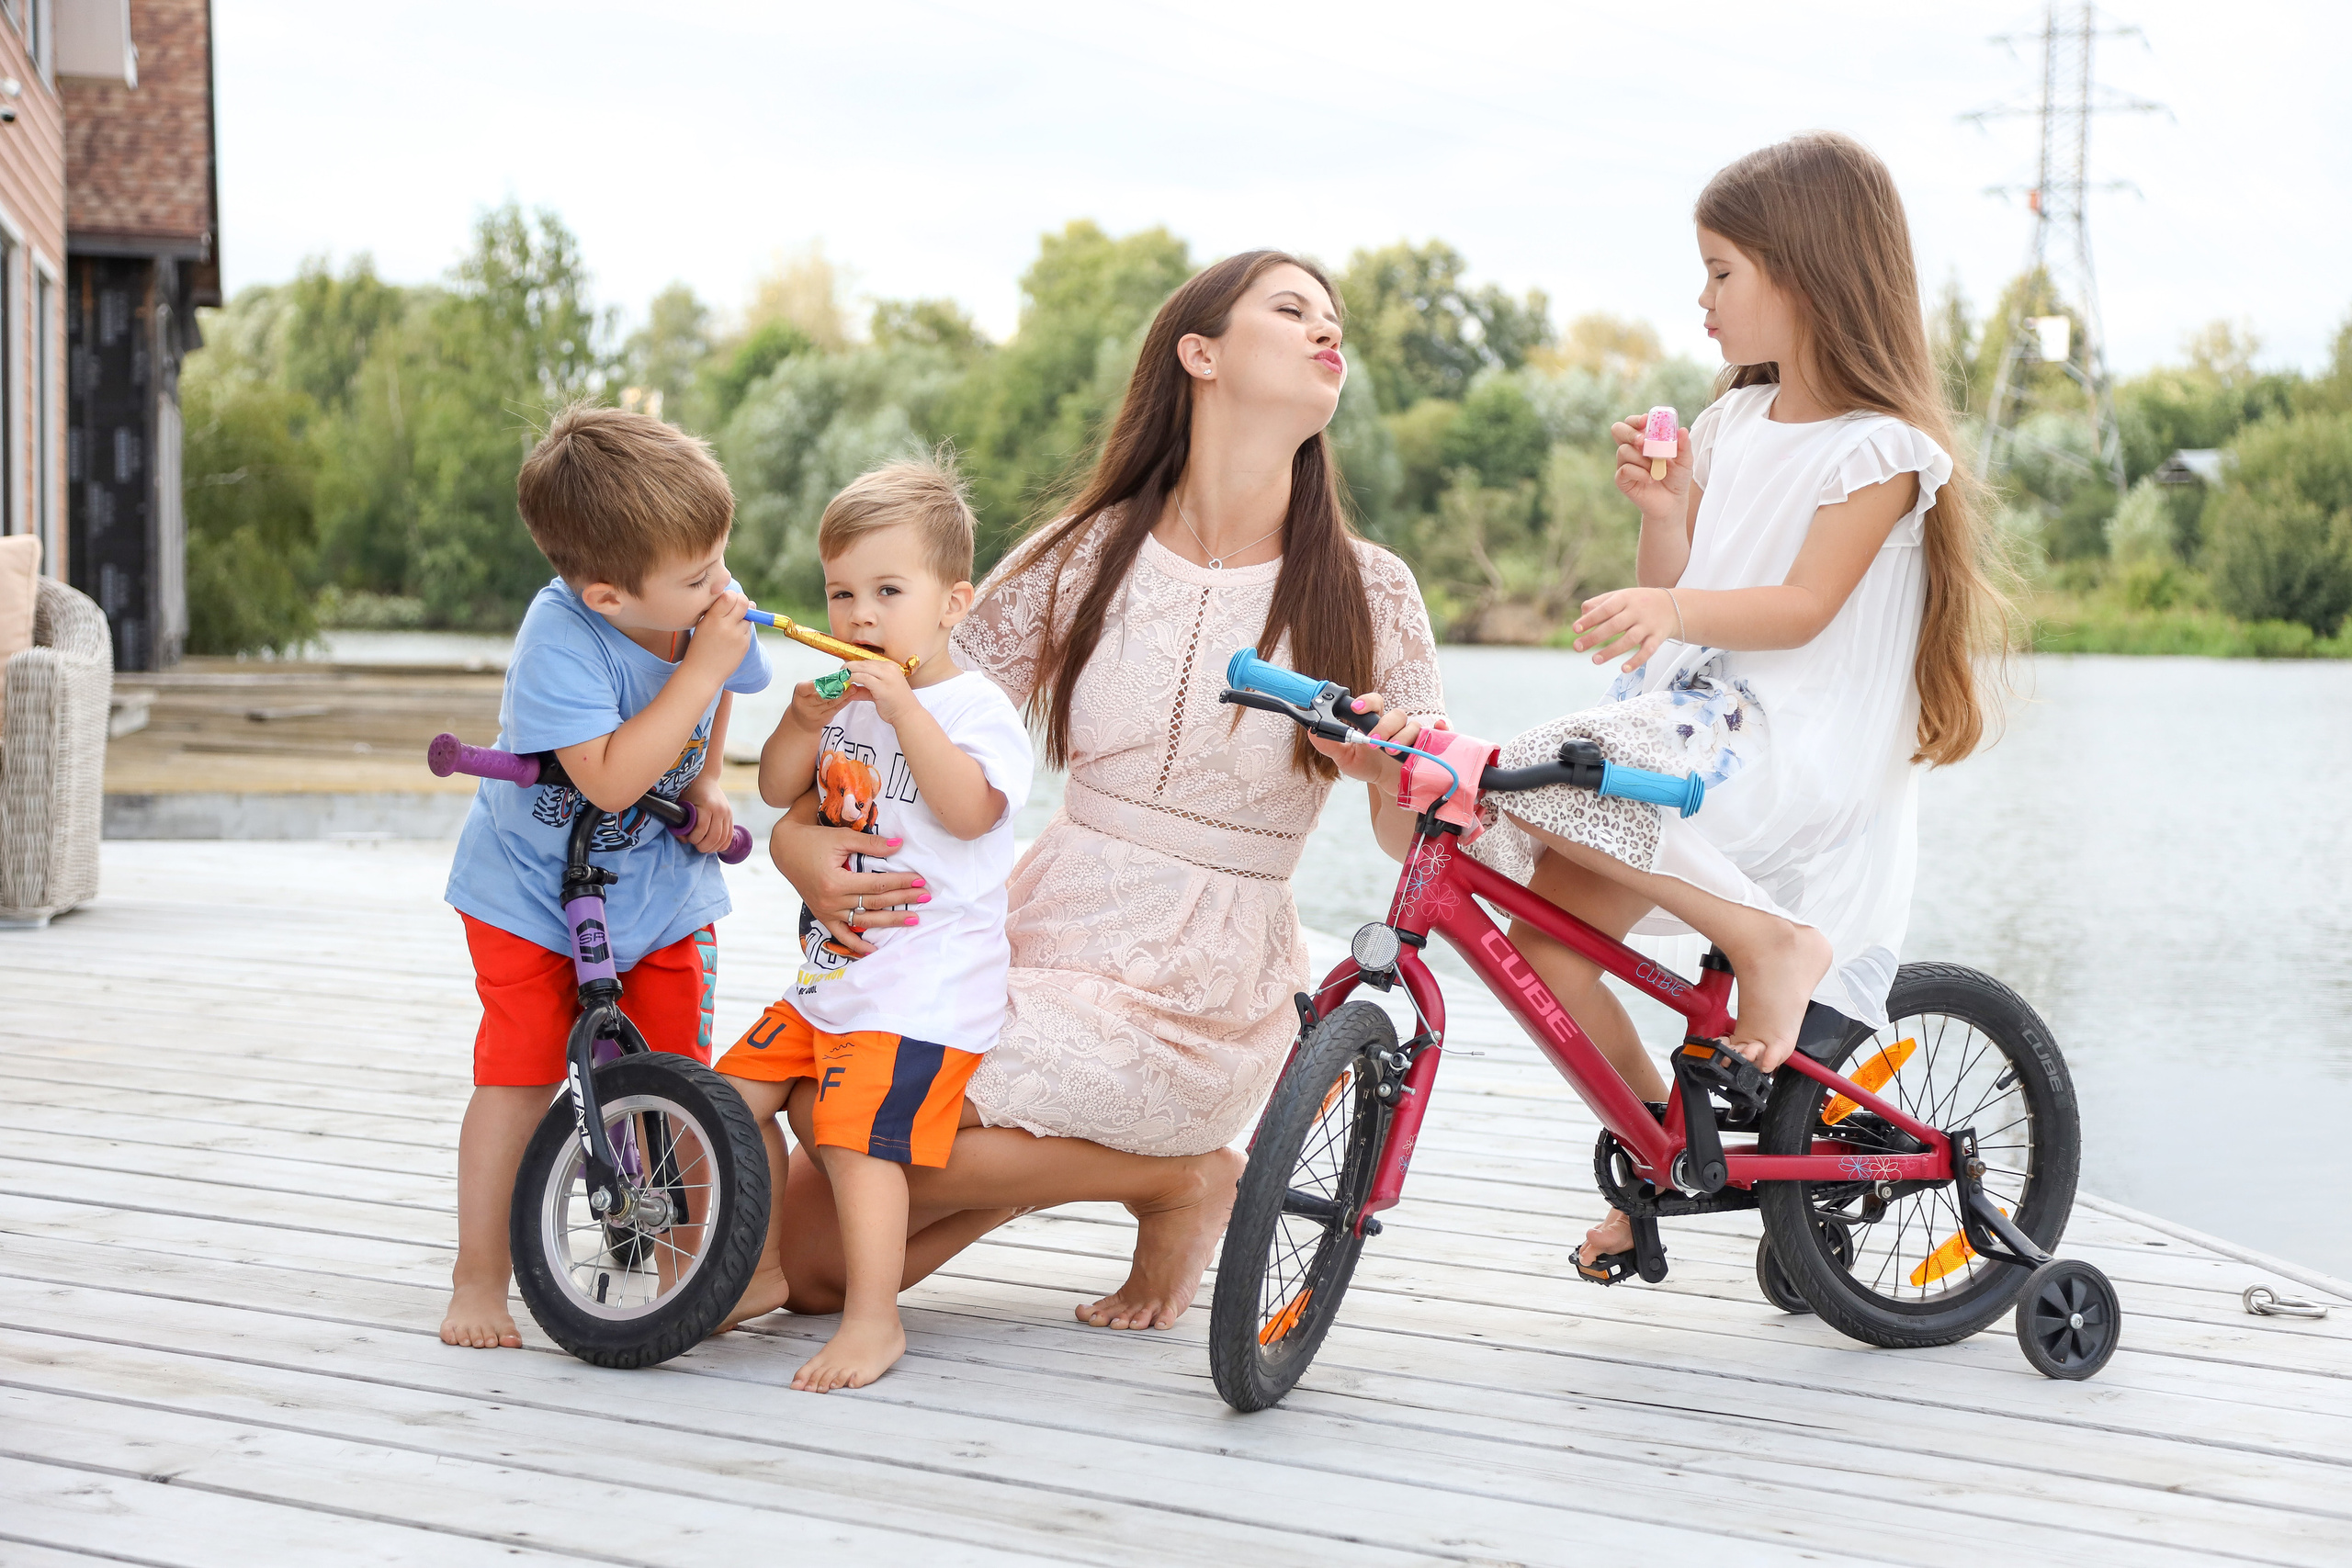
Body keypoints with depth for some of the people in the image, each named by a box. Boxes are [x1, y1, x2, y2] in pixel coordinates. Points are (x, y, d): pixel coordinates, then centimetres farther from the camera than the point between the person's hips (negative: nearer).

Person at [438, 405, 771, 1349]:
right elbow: (610, 779, -38)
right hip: (534, 887, -4)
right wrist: (700, 669, -38)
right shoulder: (561, 640, -32)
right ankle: (478, 1281, 9)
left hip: (662, 884, 4)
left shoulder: (709, 606, -14)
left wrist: (706, 787, -3)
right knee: (519, 1077, -5)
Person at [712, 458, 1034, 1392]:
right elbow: (779, 791, 12)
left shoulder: (972, 708, -11)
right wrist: (806, 720, -7)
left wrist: (902, 705, -29)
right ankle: (764, 1271, 24)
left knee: (854, 1132, -17)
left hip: (927, 988, -9)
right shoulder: (847, 700, 12)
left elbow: (969, 809, -27)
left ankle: (873, 1319, -7)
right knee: (739, 1095, 10)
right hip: (833, 974, 9)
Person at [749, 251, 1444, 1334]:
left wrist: (1392, 771, -24)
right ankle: (1064, 1157, 20)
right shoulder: (1087, 560, 2)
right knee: (808, 1262, 0)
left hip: (1199, 1008, -3)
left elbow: (1416, 842, 0)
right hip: (1030, 953, 4)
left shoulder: (1368, 597, -2)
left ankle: (1174, 1176, -1)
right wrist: (802, 838, -18)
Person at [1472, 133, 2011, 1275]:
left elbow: (1802, 607, -18)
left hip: (1794, 750, -8)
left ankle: (1768, 935, -21)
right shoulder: (1734, 425, 17)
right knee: (1542, 943, -5)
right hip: (1688, 729, 8)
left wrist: (1672, 610, -34)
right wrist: (1659, 509, -3)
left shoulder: (1879, 448, -7)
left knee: (1540, 778, -30)